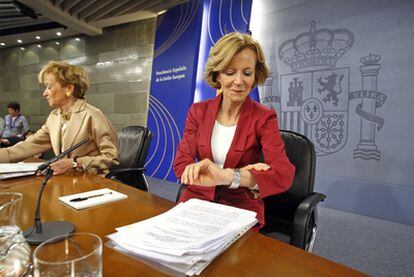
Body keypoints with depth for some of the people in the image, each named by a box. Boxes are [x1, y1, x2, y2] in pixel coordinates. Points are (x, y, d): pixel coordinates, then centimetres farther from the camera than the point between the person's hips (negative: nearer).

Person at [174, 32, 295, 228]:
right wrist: (242, 174, -20)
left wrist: (227, 176, -38)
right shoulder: (198, 111, 0)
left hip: (241, 212, -2)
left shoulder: (264, 118, -6)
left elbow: (283, 175, -20)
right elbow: (181, 165, -8)